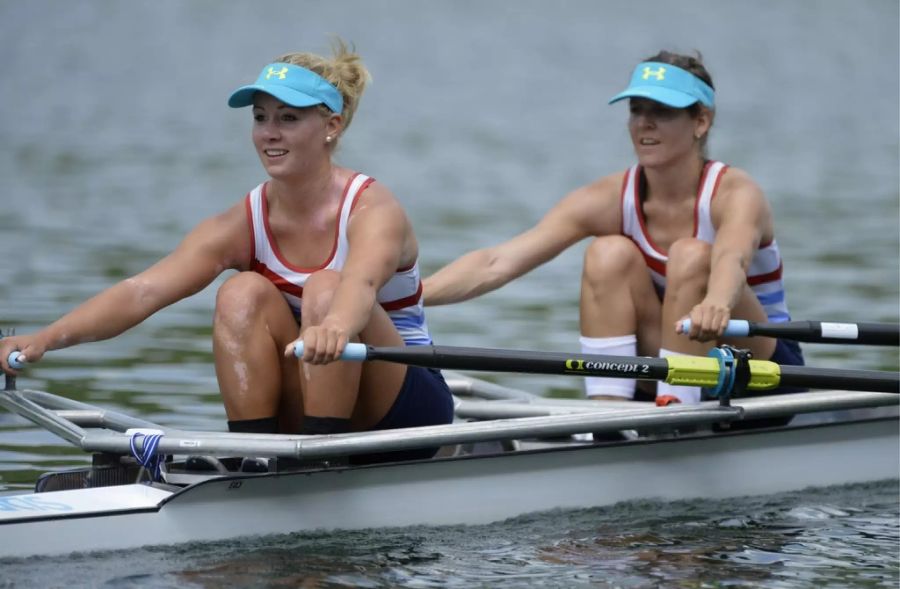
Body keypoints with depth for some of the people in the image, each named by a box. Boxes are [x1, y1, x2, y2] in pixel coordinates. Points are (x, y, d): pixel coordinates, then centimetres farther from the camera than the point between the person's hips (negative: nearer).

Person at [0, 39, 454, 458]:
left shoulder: (371, 209, -16)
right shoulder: (243, 225, -4)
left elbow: (361, 283, -41)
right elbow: (144, 290, -18)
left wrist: (335, 327, -66)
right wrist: (45, 339, -34)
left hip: (403, 412, -4)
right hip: (308, 408, 4)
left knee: (326, 289, -29)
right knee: (243, 294, -20)